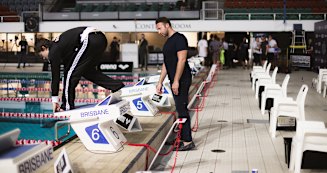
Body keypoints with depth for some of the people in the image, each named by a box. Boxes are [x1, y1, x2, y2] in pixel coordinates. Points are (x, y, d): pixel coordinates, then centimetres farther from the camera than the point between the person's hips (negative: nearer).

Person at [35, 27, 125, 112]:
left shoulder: (54, 51, 7)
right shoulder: (59, 44, 30)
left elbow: (55, 76, 7)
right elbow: (67, 67, 33)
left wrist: (54, 100, 13)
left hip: (89, 41, -9)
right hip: (101, 39, 9)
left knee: (71, 73, 4)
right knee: (88, 71, 23)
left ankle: (67, 106, 9)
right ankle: (118, 86, 20)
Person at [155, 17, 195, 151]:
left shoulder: (179, 38, -10)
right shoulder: (168, 42, 19)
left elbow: (182, 60, -18)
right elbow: (166, 64, 22)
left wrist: (176, 81, -21)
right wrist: (160, 82, 20)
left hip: (181, 80, -9)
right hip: (174, 81, 9)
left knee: (182, 109, -9)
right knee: (180, 109, 12)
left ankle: (187, 142, -6)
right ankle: (183, 138, 19)